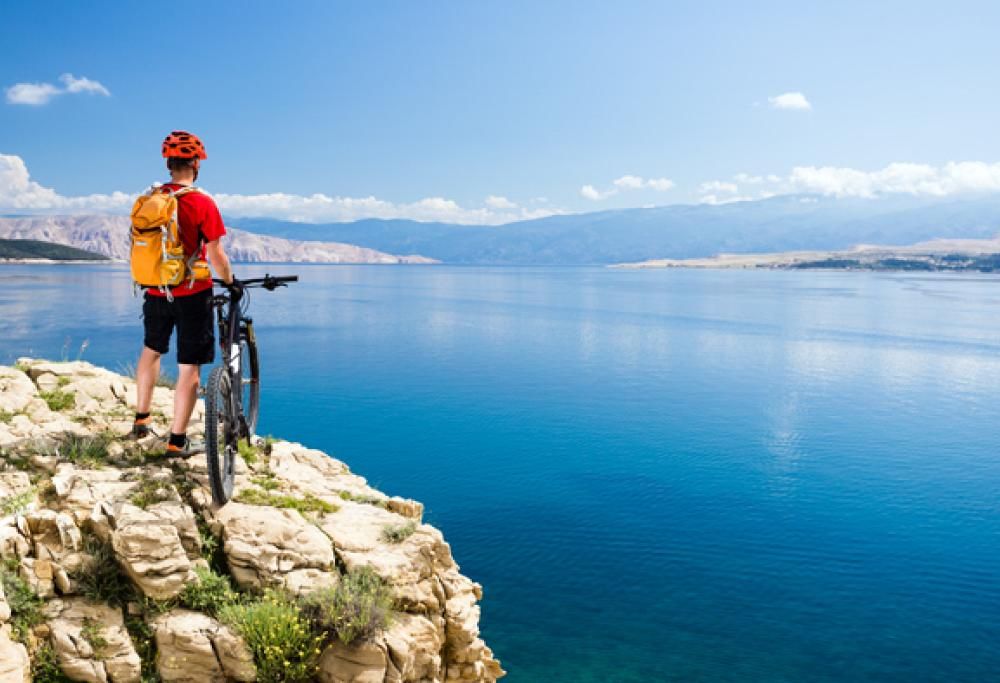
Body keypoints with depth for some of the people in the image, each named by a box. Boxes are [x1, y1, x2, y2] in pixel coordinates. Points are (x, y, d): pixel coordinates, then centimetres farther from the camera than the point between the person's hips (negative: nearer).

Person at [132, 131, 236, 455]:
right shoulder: (203, 204, -13)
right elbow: (215, 255, -14)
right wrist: (230, 282, 3)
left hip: (156, 292, 6)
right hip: (192, 294, -5)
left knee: (151, 350, 27)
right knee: (189, 368, 2)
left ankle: (141, 418, 35)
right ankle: (177, 440, 5)